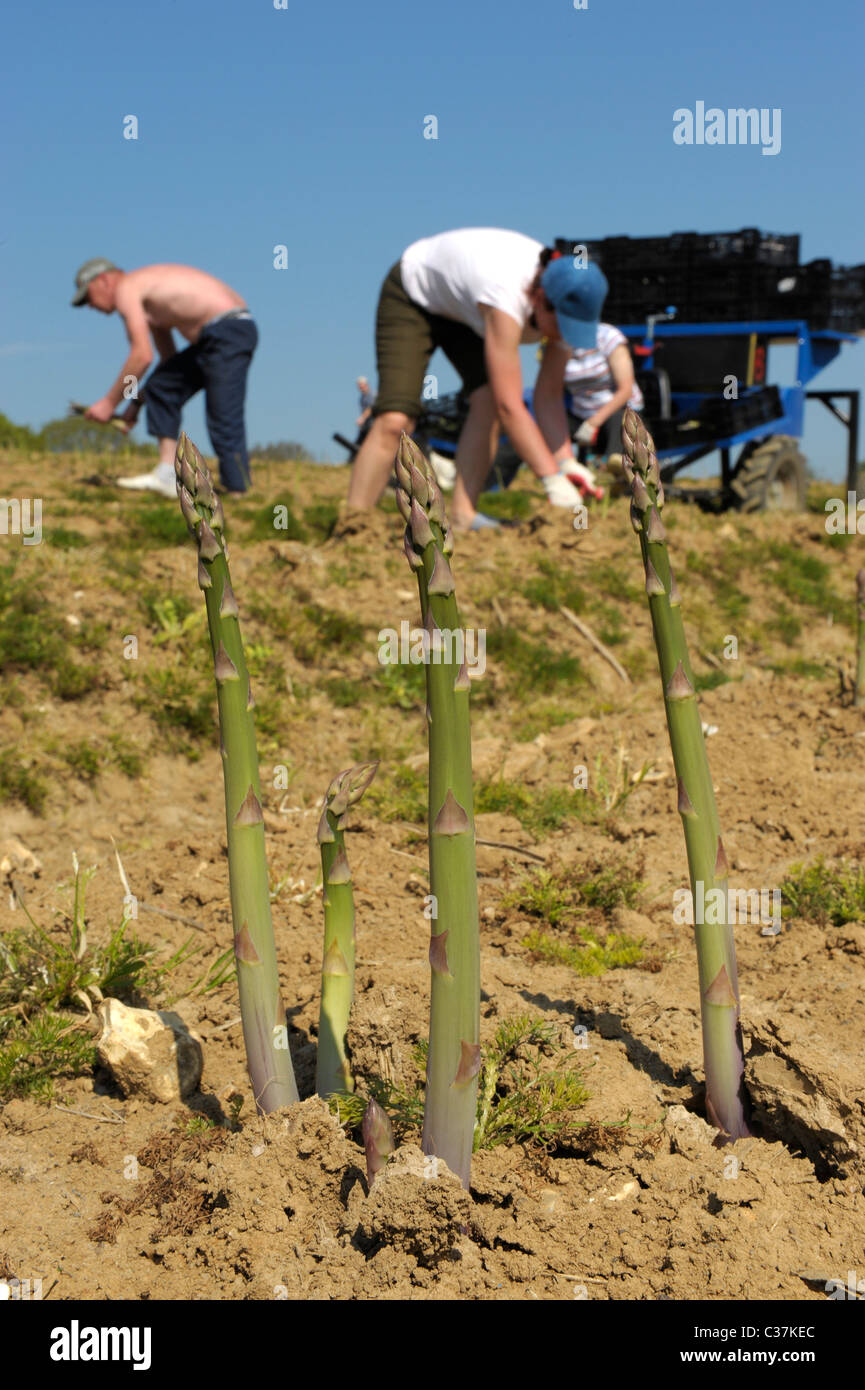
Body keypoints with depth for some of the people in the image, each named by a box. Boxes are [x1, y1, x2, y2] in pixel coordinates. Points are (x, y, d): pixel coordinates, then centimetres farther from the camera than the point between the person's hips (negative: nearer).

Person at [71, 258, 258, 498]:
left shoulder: (125, 288, -4)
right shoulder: (148, 301, 25)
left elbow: (143, 355, -13)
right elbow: (169, 359, 27)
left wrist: (110, 402, -6)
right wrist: (136, 403, 22)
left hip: (227, 332, -11)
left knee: (224, 423, -11)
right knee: (161, 388, 14)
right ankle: (167, 475, 7)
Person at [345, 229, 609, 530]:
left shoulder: (566, 306, -23)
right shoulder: (507, 299, -45)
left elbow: (549, 396, -18)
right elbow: (510, 407, -46)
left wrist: (567, 465, -30)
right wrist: (553, 481, -47)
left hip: (461, 305, 6)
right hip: (412, 293, -6)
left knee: (488, 398, -21)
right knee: (394, 421, -21)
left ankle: (462, 516, -19)